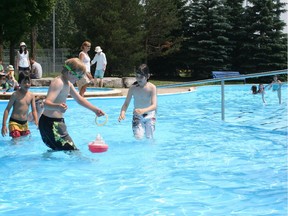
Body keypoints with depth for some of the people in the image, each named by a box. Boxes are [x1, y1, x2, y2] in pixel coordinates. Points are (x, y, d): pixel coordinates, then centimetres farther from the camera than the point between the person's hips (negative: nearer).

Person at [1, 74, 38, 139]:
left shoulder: (31, 96, 3)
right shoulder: (16, 94, -11)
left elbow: (34, 110, 6)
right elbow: (7, 110, -9)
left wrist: (36, 121, -13)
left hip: (25, 123, 6)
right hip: (14, 122, -6)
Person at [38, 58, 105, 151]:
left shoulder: (68, 84, 12)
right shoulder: (58, 82, -20)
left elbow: (79, 99, 23)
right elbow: (46, 103, -32)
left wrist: (95, 109, 16)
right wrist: (58, 107, -54)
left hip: (56, 122, 11)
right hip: (50, 123, -11)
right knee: (72, 150, -16)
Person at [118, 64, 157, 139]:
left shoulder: (152, 88, -17)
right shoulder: (133, 88, -10)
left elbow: (154, 105, -25)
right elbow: (126, 103, -9)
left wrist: (143, 110, -45)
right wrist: (122, 113, -30)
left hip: (149, 116, -1)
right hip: (137, 116, 1)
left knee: (149, 138, 4)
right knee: (138, 137, -14)